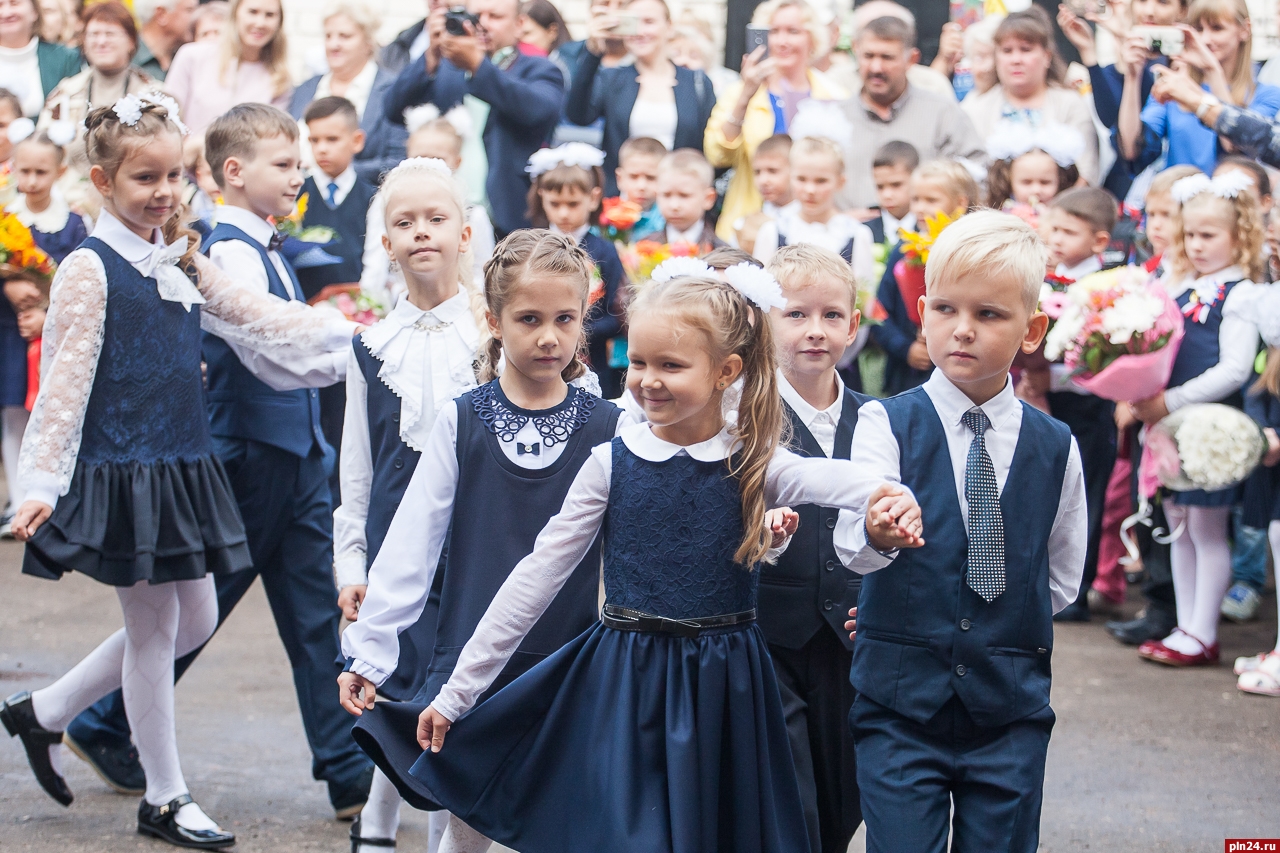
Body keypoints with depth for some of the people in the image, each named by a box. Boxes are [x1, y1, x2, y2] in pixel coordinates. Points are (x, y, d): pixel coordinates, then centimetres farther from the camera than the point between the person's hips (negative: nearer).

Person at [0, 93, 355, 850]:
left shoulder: (182, 263, 11)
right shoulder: (90, 269, -11)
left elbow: (260, 319, 14)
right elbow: (64, 382, -14)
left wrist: (356, 333, 6)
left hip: (184, 468, 8)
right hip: (123, 470, -8)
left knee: (195, 621, 14)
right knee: (154, 623, 1)